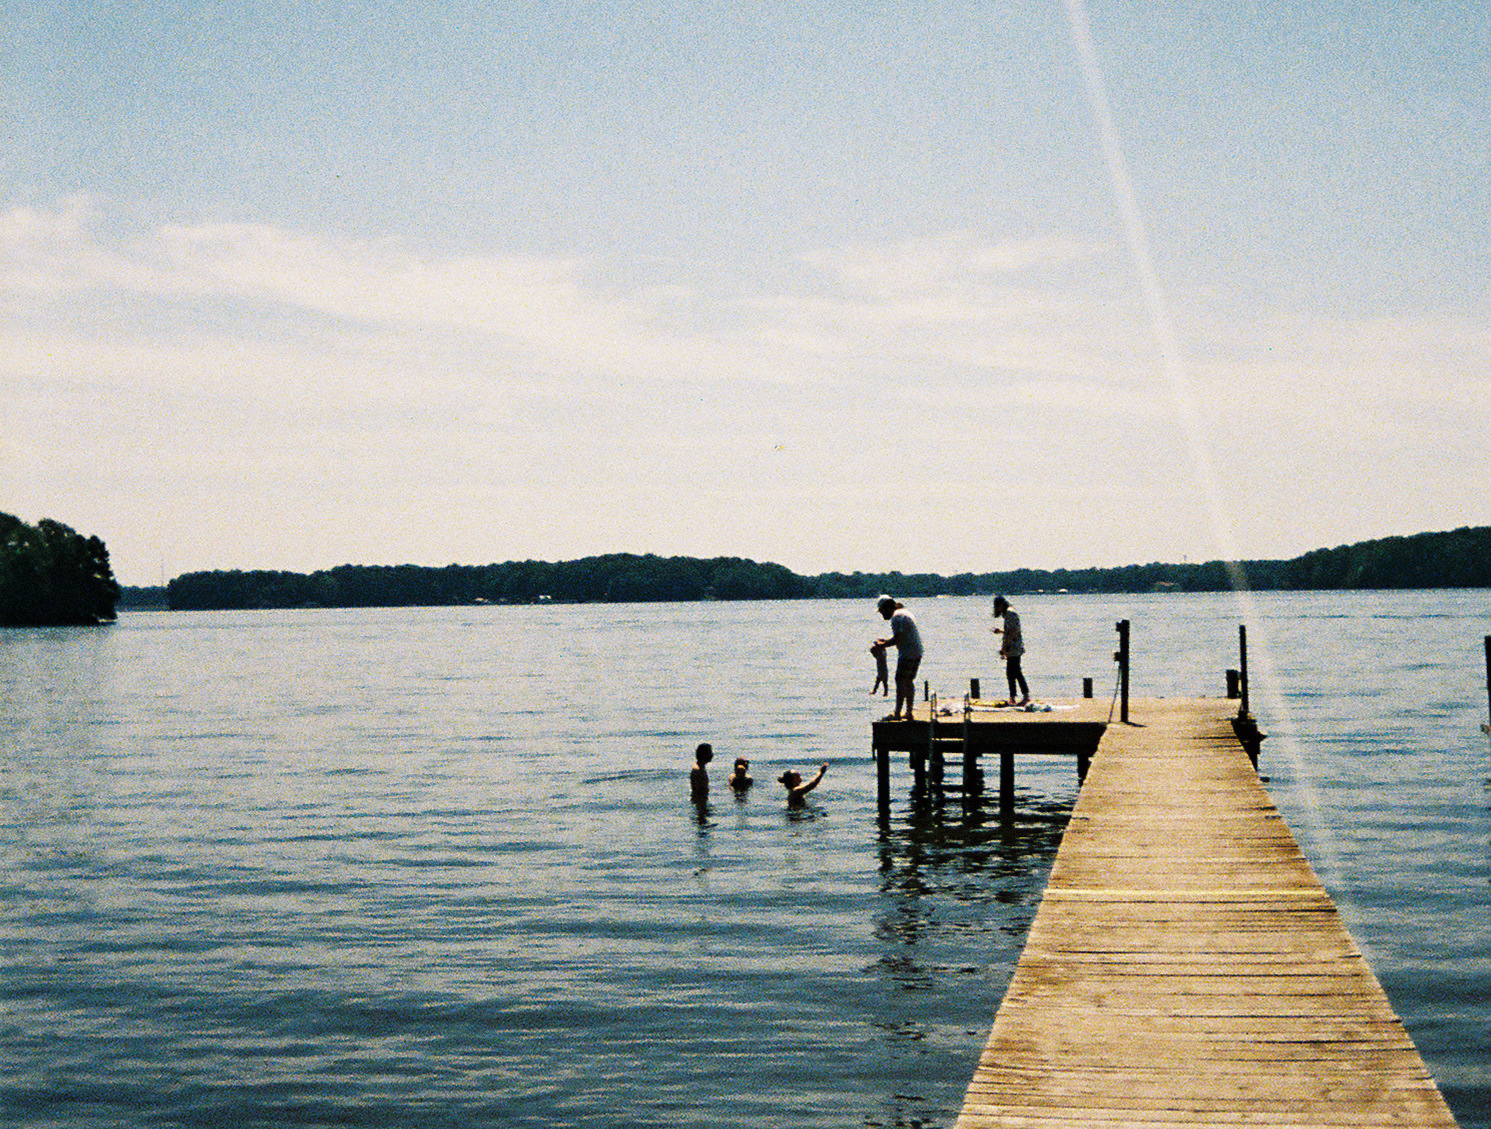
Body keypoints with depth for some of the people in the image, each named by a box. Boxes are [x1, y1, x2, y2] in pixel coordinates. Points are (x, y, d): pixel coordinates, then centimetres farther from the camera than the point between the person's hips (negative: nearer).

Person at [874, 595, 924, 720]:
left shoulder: (896, 616, -12)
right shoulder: (904, 613, 20)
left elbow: (897, 639, -19)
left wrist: (881, 645, -8)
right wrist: (885, 641, 23)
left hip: (907, 654, -10)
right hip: (917, 653, 10)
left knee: (900, 682, -7)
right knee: (909, 682, 13)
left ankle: (897, 713, -8)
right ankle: (909, 713, 15)